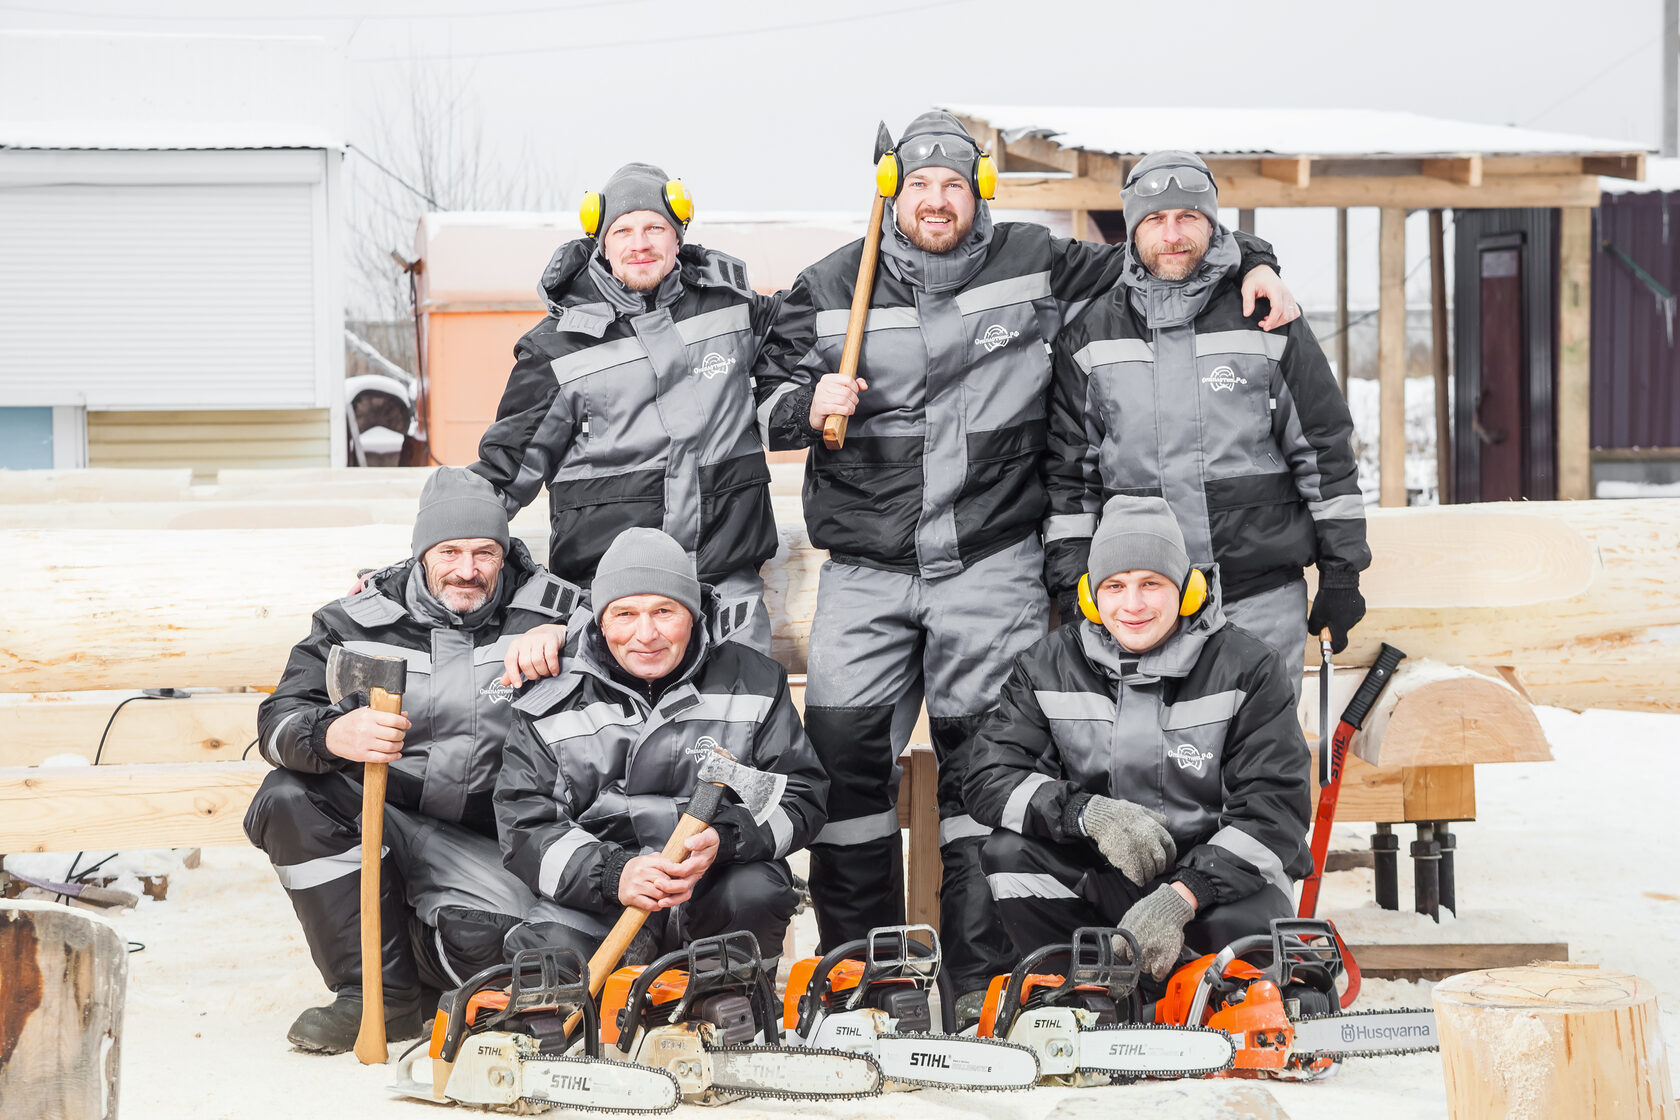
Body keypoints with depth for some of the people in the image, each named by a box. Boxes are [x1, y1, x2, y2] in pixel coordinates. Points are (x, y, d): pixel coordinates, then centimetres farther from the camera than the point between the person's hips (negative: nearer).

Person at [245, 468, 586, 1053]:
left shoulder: (547, 612, 1)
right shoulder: (359, 621, 1)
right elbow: (280, 721, -6)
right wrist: (336, 735, -32)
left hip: (489, 847, -2)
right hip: (377, 823, 2)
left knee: (484, 940, -33)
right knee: (287, 798, -27)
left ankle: (410, 960, 10)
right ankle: (380, 996, -17)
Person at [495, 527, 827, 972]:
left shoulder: (754, 683, 4)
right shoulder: (555, 704, 2)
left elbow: (801, 796, 0)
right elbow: (524, 827, -4)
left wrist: (723, 841, -21)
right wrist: (613, 875, -23)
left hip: (713, 891, 0)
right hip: (594, 906, 0)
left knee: (755, 893, -33)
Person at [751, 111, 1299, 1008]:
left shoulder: (1031, 264, 5)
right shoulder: (830, 287, 8)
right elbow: (768, 401, 13)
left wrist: (1248, 264, 5)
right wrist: (809, 403, -8)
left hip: (993, 566, -1)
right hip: (865, 569, 1)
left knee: (984, 760, -2)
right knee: (843, 756, -3)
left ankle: (986, 978, 6)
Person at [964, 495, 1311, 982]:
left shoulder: (1248, 668, -8)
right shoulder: (1047, 668, 0)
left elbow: (1276, 807, -15)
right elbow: (989, 779, -8)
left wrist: (1180, 898, -29)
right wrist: (1088, 812, -28)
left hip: (1213, 874, -3)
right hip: (1099, 880, 3)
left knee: (1249, 923, -36)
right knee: (1011, 852, -24)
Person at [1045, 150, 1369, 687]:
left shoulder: (1269, 322, 5)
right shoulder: (1089, 338, 9)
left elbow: (1325, 450, 6)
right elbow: (1068, 470, 11)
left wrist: (1341, 574, 4)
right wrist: (1072, 584, 5)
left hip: (1264, 597, -1)